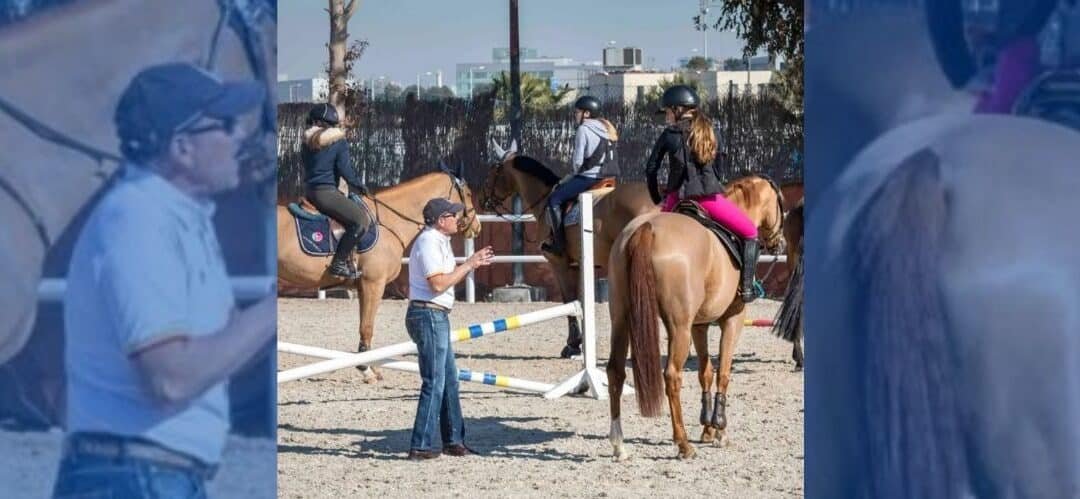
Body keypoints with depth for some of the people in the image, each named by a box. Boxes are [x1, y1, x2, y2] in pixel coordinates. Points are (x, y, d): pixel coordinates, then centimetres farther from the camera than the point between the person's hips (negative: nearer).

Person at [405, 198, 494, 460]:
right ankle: (421, 446, -6)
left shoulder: (439, 241, 17)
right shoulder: (428, 242, -15)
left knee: (449, 380, 16)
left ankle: (453, 440, 25)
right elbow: (438, 283, -23)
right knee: (434, 383, -8)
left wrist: (471, 264, 12)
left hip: (437, 317, 11)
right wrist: (467, 266, -14)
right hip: (429, 316, -11)